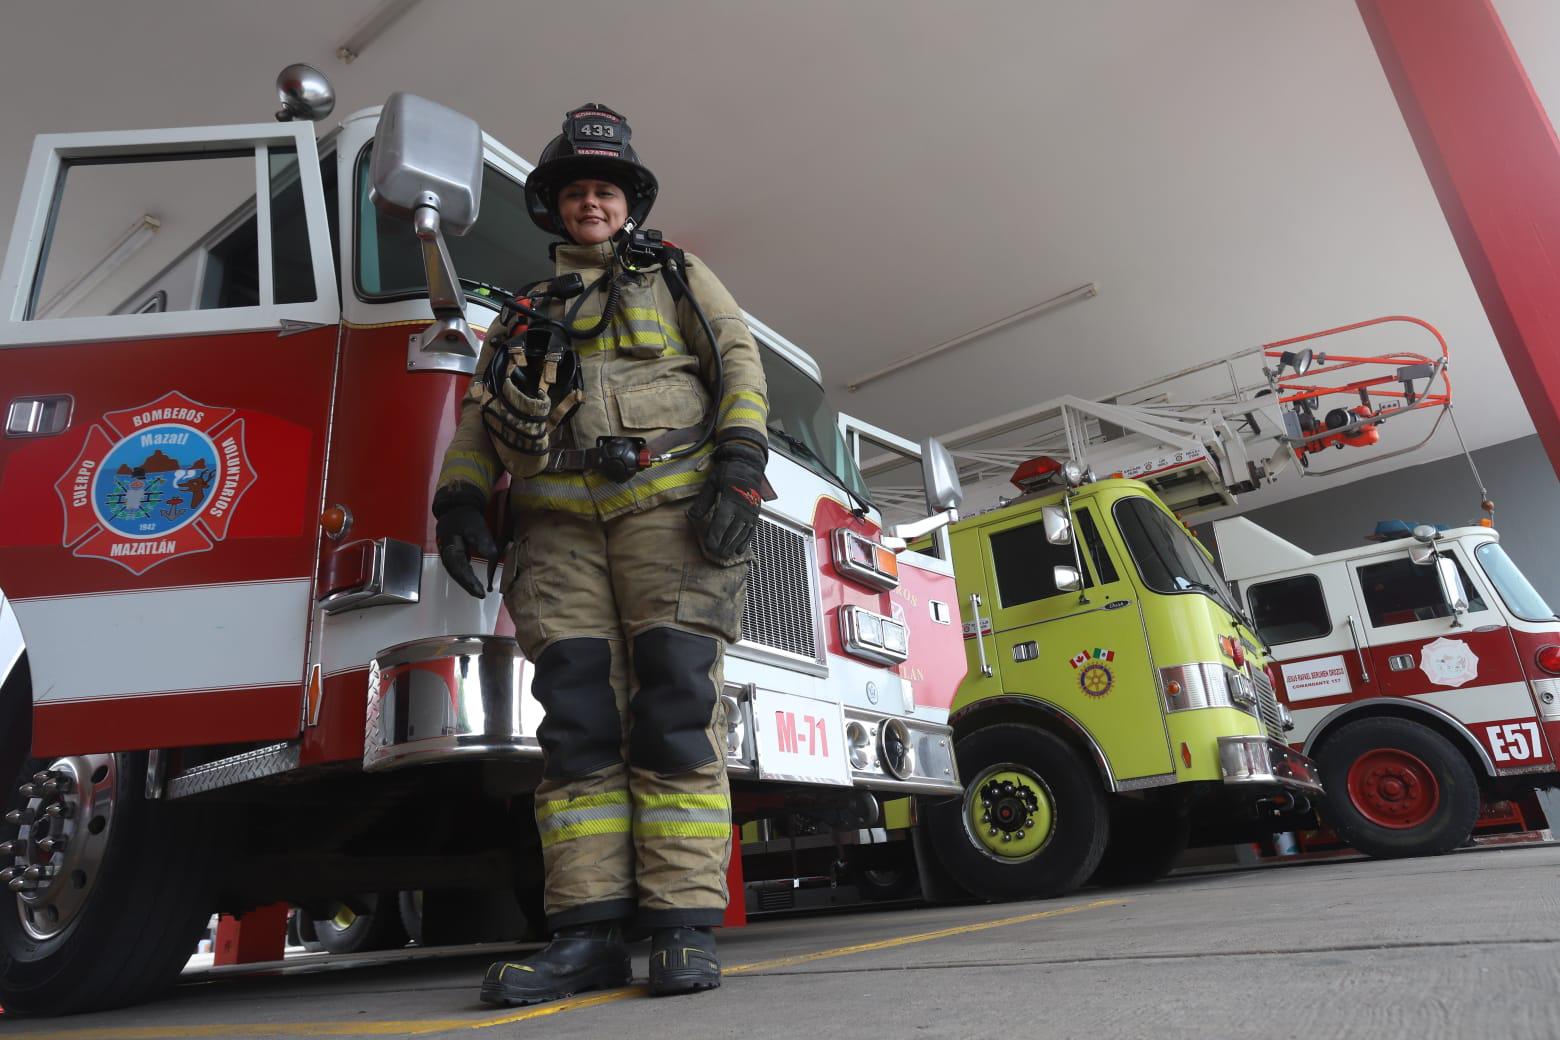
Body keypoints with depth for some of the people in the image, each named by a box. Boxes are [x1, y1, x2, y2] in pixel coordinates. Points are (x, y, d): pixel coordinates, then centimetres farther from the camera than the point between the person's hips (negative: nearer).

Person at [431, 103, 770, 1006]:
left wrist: (739, 462, -11)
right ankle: (589, 932, -3)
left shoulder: (679, 277, 19)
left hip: (669, 505, -3)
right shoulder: (527, 306, 28)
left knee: (675, 705, -12)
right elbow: (482, 410, 21)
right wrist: (460, 493, 4)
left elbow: (739, 363, 6)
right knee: (578, 718, -5)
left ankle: (686, 927, -9)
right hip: (560, 524, 3)